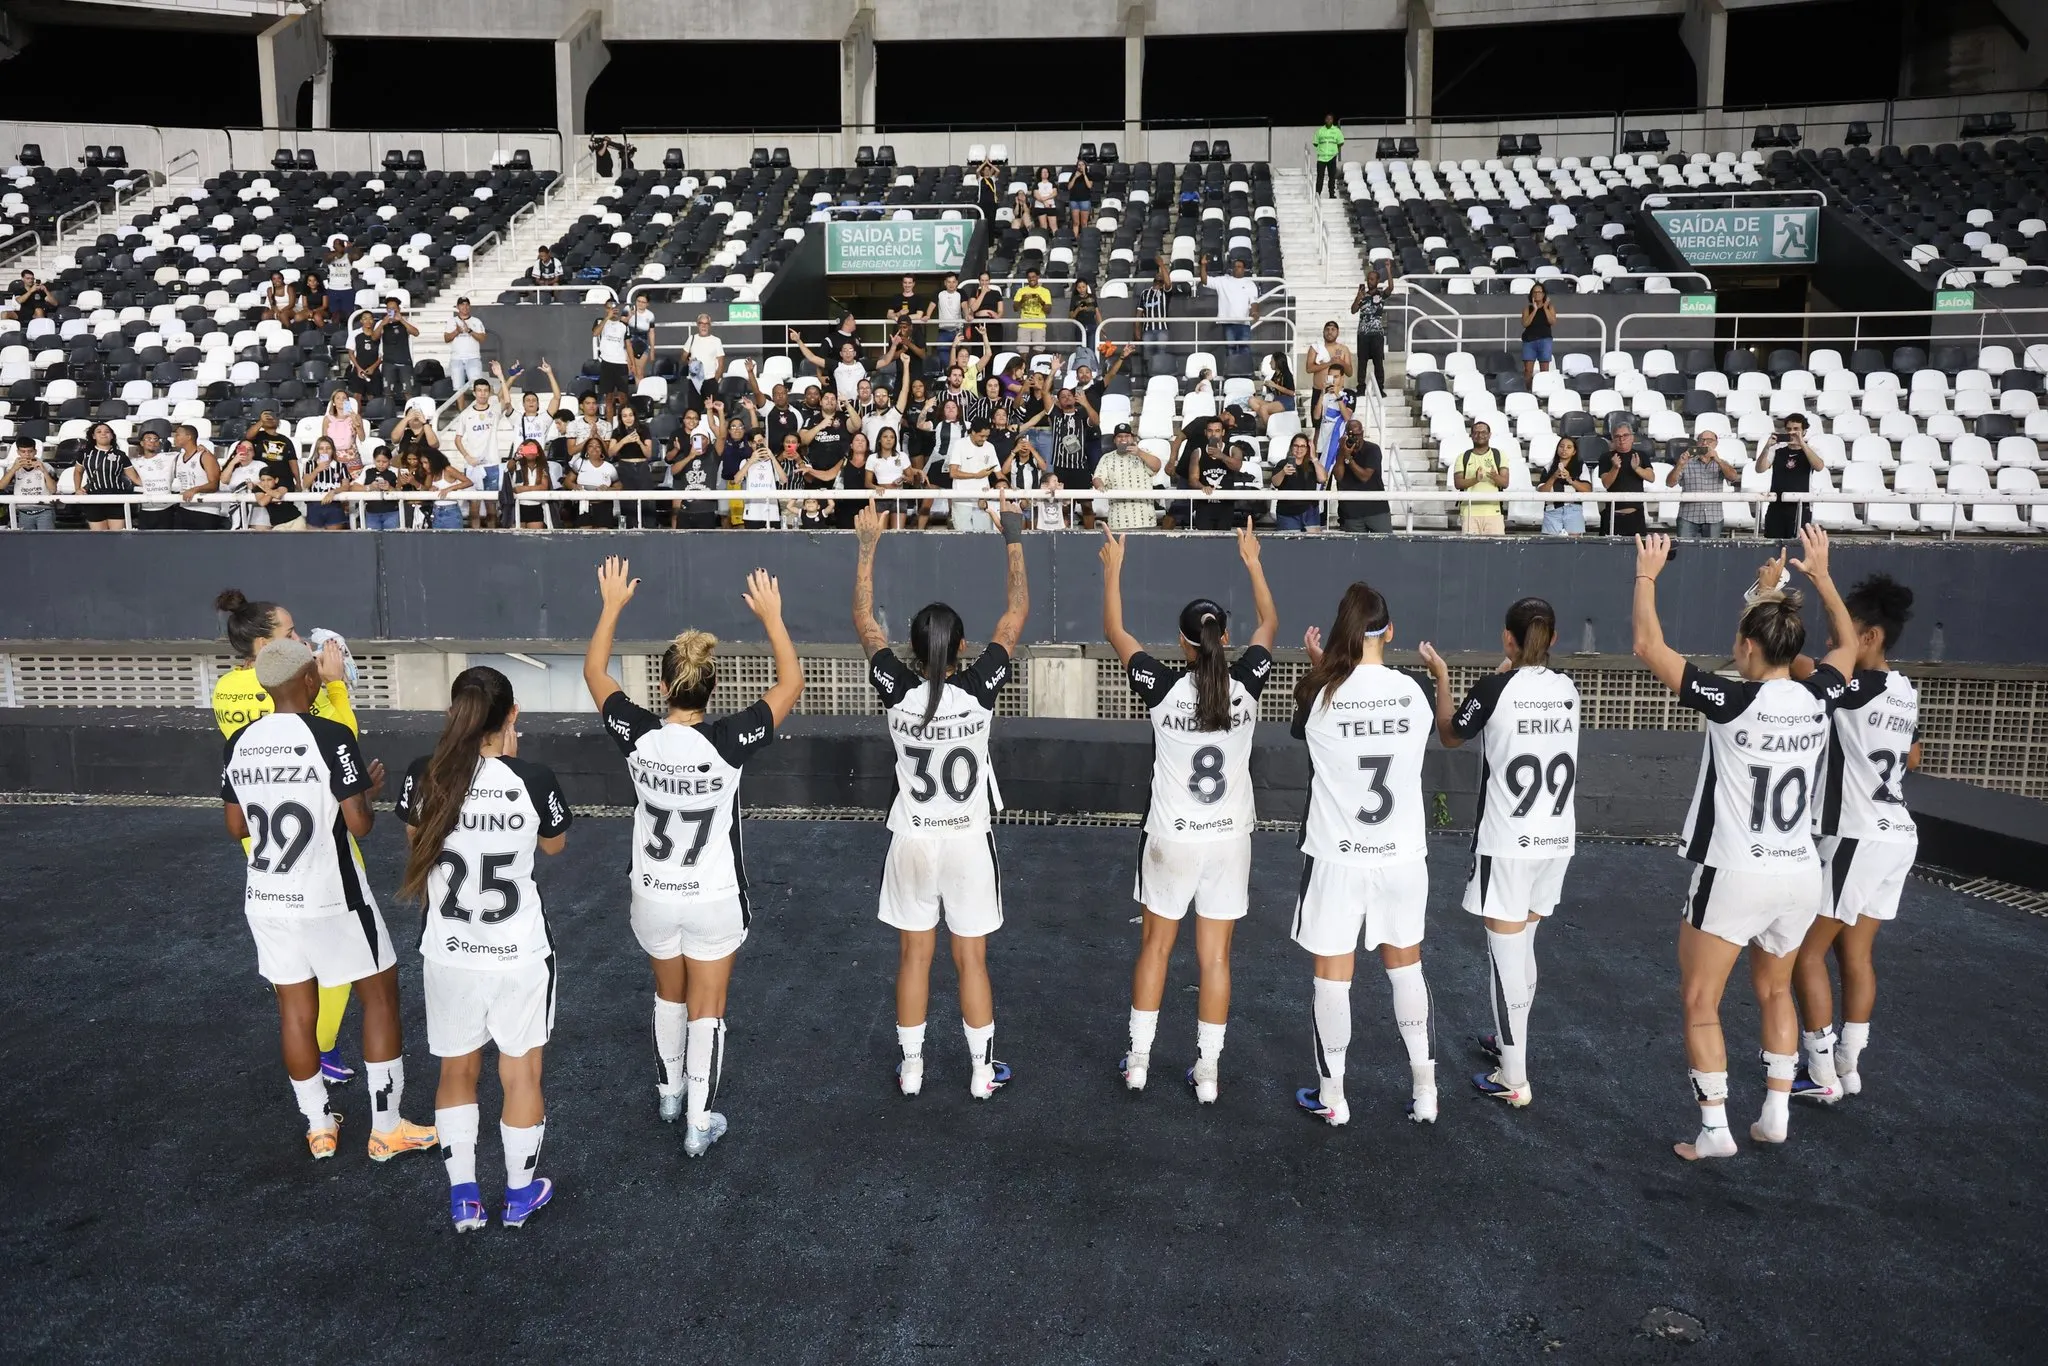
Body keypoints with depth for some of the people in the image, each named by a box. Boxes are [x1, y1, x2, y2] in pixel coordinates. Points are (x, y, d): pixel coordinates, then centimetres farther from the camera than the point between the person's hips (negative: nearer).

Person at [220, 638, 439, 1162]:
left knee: (295, 1009, 15)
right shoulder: (330, 737, -18)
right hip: (329, 899, -6)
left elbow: (236, 828, 9)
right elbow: (359, 824, -18)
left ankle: (319, 1128, 27)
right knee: (380, 994, 9)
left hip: (268, 900, 6)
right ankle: (386, 1128, 14)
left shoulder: (238, 744, 1)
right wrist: (369, 792, 2)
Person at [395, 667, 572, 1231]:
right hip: (520, 953, -2)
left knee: (456, 1072, 21)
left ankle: (463, 1200, 30)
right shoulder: (533, 779, -19)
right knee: (521, 1074, 16)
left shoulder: (424, 777, -13)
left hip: (447, 953, 2)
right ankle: (520, 1194, 32)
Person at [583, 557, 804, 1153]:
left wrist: (612, 604, 6)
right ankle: (699, 1122, 19)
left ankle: (669, 1092, 44)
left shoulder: (638, 736, -17)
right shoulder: (728, 741, -23)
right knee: (707, 1009, 12)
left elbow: (594, 672, 1)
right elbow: (791, 683, -11)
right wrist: (771, 616, -6)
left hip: (654, 896, 3)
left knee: (669, 995, 26)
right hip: (715, 898, -3)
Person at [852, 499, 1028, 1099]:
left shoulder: (898, 691, -13)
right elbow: (1017, 612, -6)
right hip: (970, 841, -1)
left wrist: (867, 545, 5)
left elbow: (864, 620, 0)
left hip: (912, 841, 1)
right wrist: (1013, 541, 0)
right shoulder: (979, 688, -16)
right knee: (972, 959, 9)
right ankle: (982, 1071, 20)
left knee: (914, 955, 13)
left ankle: (911, 1068, 24)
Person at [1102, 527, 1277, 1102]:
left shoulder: (1163, 687, -14)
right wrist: (1252, 562, 20)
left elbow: (1114, 631, 1)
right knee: (1215, 956, 9)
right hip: (1230, 838, 2)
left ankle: (1138, 1059, 23)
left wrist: (1113, 568, 9)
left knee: (1155, 945, 14)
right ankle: (1207, 1070, 17)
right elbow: (1269, 624, 11)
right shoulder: (1246, 684, -8)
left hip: (1171, 838, -1)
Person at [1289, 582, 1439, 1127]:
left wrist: (1317, 667, 16)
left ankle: (1331, 1097, 21)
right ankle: (1425, 1091, 27)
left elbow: (1301, 727, 9)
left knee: (1333, 974, 9)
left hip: (1337, 858, -3)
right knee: (1406, 967, 19)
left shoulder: (1323, 694, -13)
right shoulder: (1413, 691, -6)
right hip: (1402, 857, 3)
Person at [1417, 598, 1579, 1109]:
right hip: (1556, 840, 6)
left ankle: (1514, 1081, 5)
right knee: (1523, 947, 21)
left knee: (1506, 956, 1)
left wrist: (1441, 677, 16)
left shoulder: (1495, 688, -11)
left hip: (1507, 842, -6)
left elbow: (1449, 736, 5)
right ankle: (1509, 1041, 37)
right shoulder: (1567, 688, 4)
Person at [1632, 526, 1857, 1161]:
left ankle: (1714, 1128, 6)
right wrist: (1820, 574, 27)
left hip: (1734, 875, -6)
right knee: (1775, 992, 24)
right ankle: (1776, 1114, 27)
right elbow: (1847, 643, 21)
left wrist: (1647, 574, -2)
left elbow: (1649, 647, -11)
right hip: (1800, 876, 6)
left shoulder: (1732, 701, -17)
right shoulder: (1817, 699, -1)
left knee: (1699, 1003, 6)